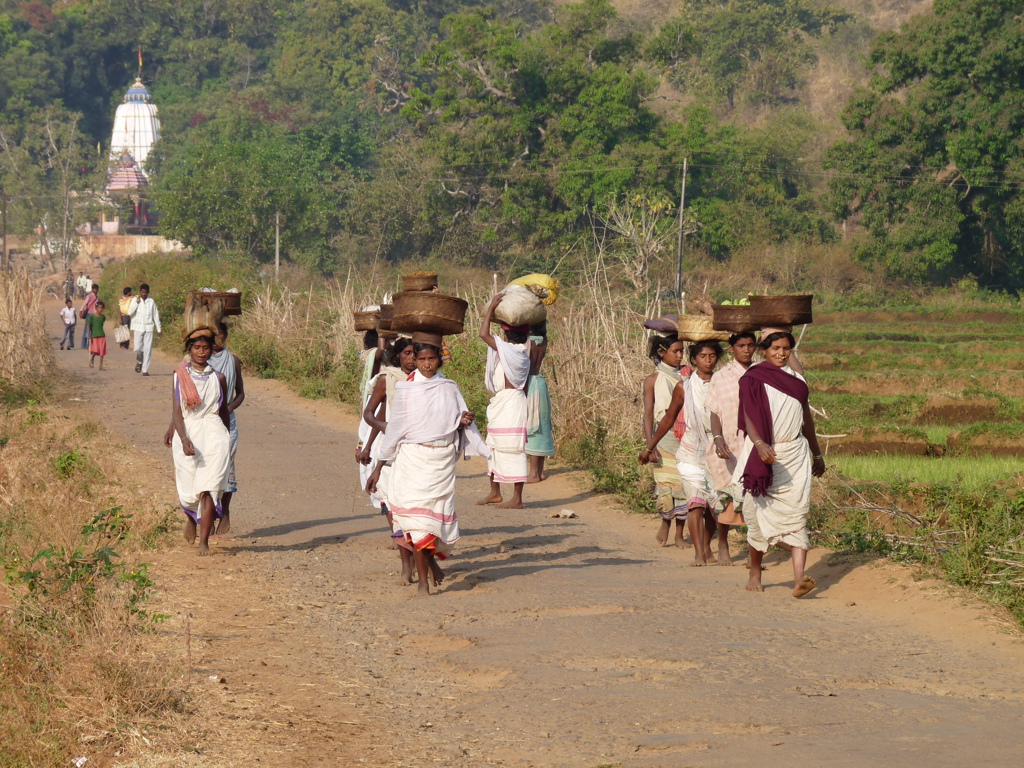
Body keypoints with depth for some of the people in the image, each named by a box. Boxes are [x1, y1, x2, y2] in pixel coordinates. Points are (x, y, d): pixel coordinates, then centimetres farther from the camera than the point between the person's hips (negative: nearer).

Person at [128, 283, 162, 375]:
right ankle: (139, 362, 19)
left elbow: (156, 316, 11)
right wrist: (137, 302, -13)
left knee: (148, 349, -4)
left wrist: (159, 329, 11)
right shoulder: (135, 300, 3)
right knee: (138, 348, -12)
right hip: (138, 327, -1)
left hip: (149, 328, 1)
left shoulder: (151, 301, 6)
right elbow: (130, 312, -8)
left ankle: (145, 370, 1)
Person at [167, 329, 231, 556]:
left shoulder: (218, 378, 6)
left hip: (214, 434, 0)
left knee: (209, 489, -12)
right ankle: (191, 519, 42)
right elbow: (176, 412, -4)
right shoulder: (180, 376, 2)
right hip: (188, 434, 0)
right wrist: (184, 440, -18)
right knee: (188, 491, 7)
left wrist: (227, 440, 24)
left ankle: (204, 542, -12)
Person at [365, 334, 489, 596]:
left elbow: (459, 425, 15)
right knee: (417, 516, -10)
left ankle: (432, 558, 36)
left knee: (440, 514, 4)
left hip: (443, 459, 3)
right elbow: (394, 428, 4)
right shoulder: (406, 390, 0)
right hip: (413, 458, -3)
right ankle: (423, 582, -7)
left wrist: (464, 422, -10)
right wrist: (378, 468, 3)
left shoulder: (449, 388, 7)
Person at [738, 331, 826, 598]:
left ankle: (799, 579, -23)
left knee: (797, 513, -11)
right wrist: (759, 444, -31)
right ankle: (755, 572, 25)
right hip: (765, 455, -3)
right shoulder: (752, 379, -2)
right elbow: (748, 418, -13)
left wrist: (817, 454, 30)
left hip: (795, 454, 3)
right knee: (760, 513, 4)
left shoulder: (796, 378, 13)